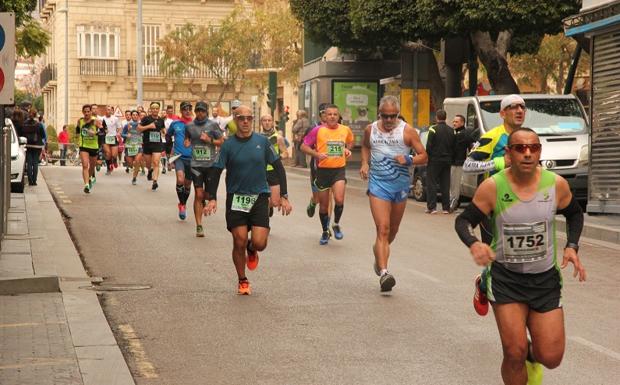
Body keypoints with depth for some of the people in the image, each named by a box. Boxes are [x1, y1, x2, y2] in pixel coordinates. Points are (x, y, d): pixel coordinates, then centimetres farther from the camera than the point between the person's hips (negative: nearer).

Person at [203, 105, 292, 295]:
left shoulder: (262, 141, -1)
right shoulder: (228, 145, -2)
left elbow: (279, 168, 3)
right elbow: (216, 172, 1)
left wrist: (283, 197, -2)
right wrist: (212, 199, -10)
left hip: (259, 196, 0)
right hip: (236, 198, 0)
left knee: (259, 243, -11)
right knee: (239, 242, -3)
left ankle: (251, 250, 27)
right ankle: (242, 281, 19)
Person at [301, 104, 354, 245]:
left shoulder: (345, 130, 3)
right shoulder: (318, 130, -7)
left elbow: (350, 141, 25)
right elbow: (304, 146, -3)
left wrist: (348, 149, 4)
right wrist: (317, 154, -18)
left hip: (339, 170, 1)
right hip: (323, 170, -1)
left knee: (339, 199, -20)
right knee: (323, 205, 9)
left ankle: (336, 224, 8)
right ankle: (325, 232, 30)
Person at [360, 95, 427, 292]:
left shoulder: (407, 131, -4)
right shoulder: (370, 129, 3)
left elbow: (423, 156, 0)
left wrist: (408, 160, -20)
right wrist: (365, 163, 7)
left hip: (400, 185, 1)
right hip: (378, 183, -1)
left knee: (393, 231, 16)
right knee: (383, 229, -16)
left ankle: (378, 251, 46)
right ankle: (383, 272, -23)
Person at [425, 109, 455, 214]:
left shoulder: (433, 129, -11)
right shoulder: (451, 131, 6)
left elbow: (429, 146, -12)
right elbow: (453, 146, 9)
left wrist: (427, 156, -1)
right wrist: (450, 157, 15)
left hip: (435, 159, -5)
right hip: (447, 160, 5)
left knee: (431, 184, 0)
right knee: (445, 185, 9)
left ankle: (432, 207, -7)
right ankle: (446, 207, 9)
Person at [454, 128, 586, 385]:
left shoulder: (557, 184, -7)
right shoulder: (492, 187, -13)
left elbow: (574, 214, 13)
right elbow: (463, 221, -5)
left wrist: (572, 246, -3)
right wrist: (473, 244, -27)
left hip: (546, 278, 2)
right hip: (505, 278, -2)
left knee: (551, 358, -1)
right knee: (515, 352, -11)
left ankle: (531, 356, 37)